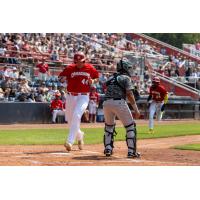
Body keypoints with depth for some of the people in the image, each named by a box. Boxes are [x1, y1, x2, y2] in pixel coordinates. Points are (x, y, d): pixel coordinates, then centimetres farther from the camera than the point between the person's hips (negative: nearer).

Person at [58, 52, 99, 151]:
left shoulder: (90, 68, 0)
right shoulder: (70, 68, 0)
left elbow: (97, 78, 15)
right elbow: (61, 77, 5)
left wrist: (92, 81, -8)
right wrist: (62, 79, -19)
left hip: (83, 97, -3)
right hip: (70, 96, 3)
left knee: (76, 116, -23)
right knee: (70, 120, 10)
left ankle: (70, 142, -24)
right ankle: (79, 135, 40)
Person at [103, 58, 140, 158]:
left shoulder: (111, 78, 23)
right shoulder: (126, 78, 5)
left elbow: (106, 89, 18)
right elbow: (129, 95, -5)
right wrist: (136, 109, -5)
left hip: (106, 103, 6)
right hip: (119, 102, -6)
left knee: (109, 125, 26)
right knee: (130, 126, 6)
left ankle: (108, 149, 20)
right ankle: (131, 151, 1)